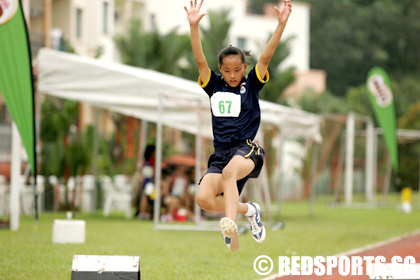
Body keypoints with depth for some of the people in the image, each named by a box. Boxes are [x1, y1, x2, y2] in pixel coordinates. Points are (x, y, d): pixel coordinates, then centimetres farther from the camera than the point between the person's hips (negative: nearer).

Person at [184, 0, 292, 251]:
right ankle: (248, 210, 8)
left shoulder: (251, 84, 8)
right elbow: (200, 59, 2)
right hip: (221, 152, 4)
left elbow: (266, 56, -4)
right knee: (204, 198, -18)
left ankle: (230, 224, -59)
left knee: (229, 171, -39)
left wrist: (282, 24, -16)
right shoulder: (215, 85, 14)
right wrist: (194, 26, -11)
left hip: (246, 148, -4)